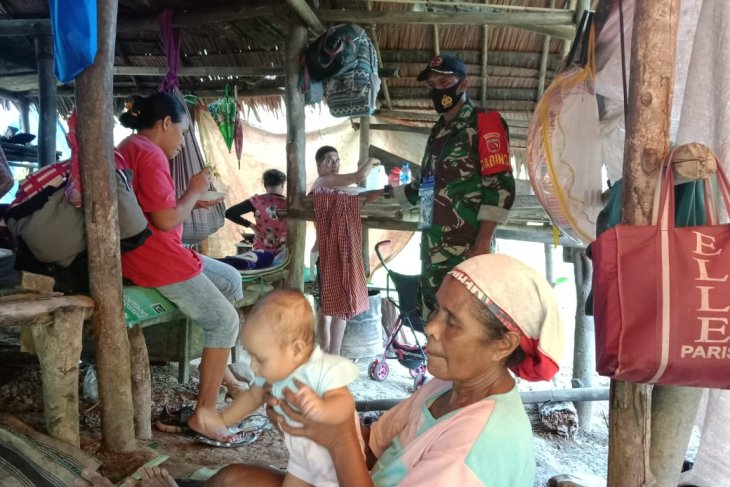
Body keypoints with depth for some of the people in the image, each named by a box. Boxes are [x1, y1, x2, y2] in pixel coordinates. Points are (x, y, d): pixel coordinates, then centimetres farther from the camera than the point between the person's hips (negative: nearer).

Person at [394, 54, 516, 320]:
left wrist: (482, 243, -19)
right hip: (433, 248, 8)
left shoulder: (484, 122, -2)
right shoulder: (437, 132, 22)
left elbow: (501, 187, -12)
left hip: (466, 248, -8)